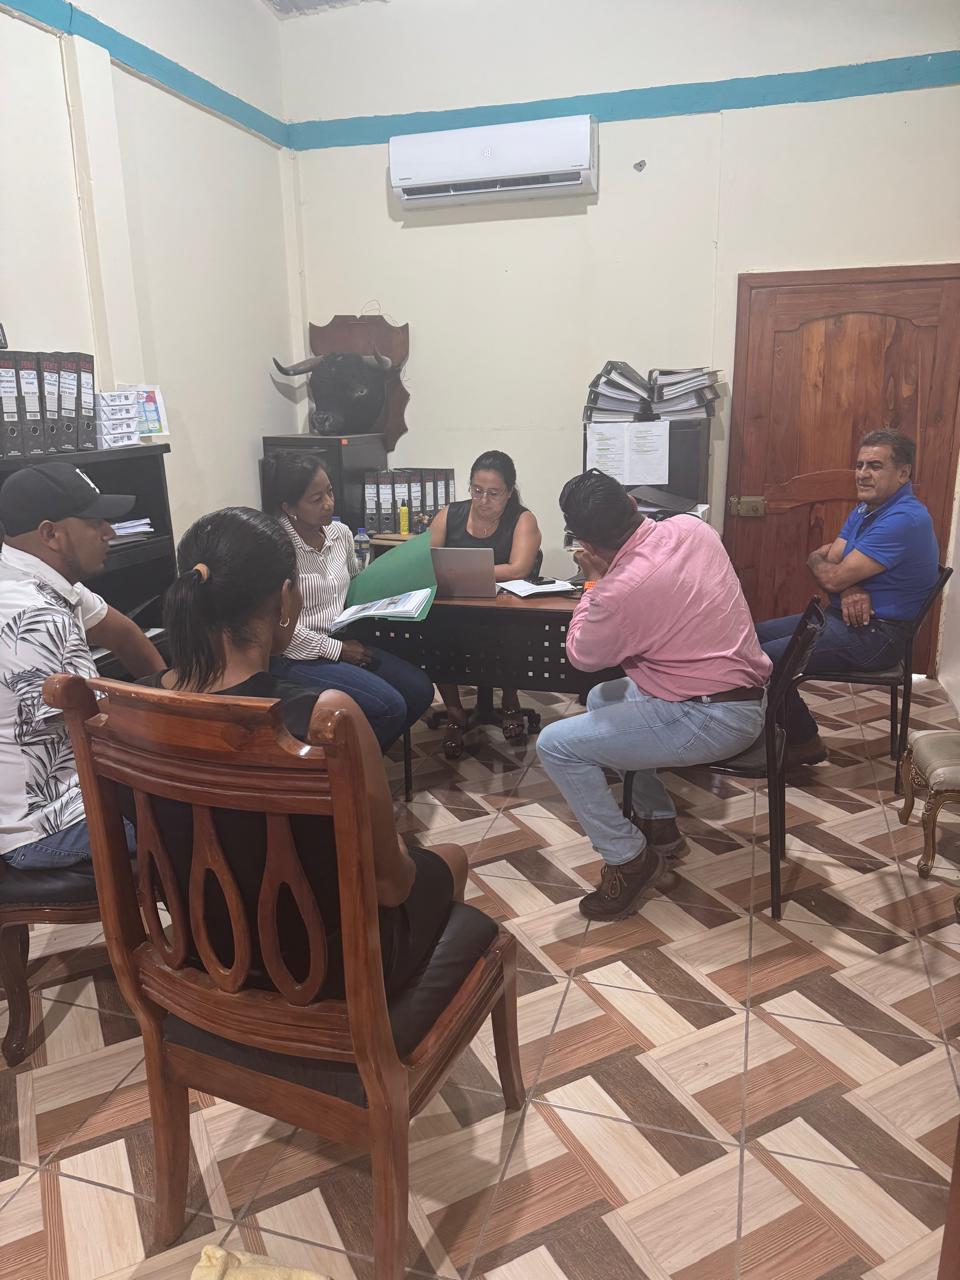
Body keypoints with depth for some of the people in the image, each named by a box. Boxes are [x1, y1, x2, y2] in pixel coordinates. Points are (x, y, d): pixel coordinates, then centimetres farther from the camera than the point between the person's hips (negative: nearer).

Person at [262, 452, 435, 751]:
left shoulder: (340, 532, 4)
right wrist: (335, 649, -15)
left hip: (343, 642, 8)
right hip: (298, 657, -8)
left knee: (420, 689, -3)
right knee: (389, 706, -20)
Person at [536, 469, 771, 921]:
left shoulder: (620, 591, -26)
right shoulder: (690, 527, -3)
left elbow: (581, 656, -6)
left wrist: (595, 583, 2)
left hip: (714, 721, -9)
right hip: (745, 692, 9)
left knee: (555, 745, -9)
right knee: (601, 698, 27)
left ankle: (629, 859, 5)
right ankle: (658, 822, 33)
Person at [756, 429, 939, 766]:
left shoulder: (904, 520, -21)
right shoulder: (864, 511, 12)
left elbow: (832, 577, -23)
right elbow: (830, 564, 4)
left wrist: (815, 560, 1)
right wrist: (848, 589, -19)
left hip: (874, 634, -10)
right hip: (842, 617, 10)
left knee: (766, 660, -21)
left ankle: (804, 742, 1)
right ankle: (791, 731, 15)